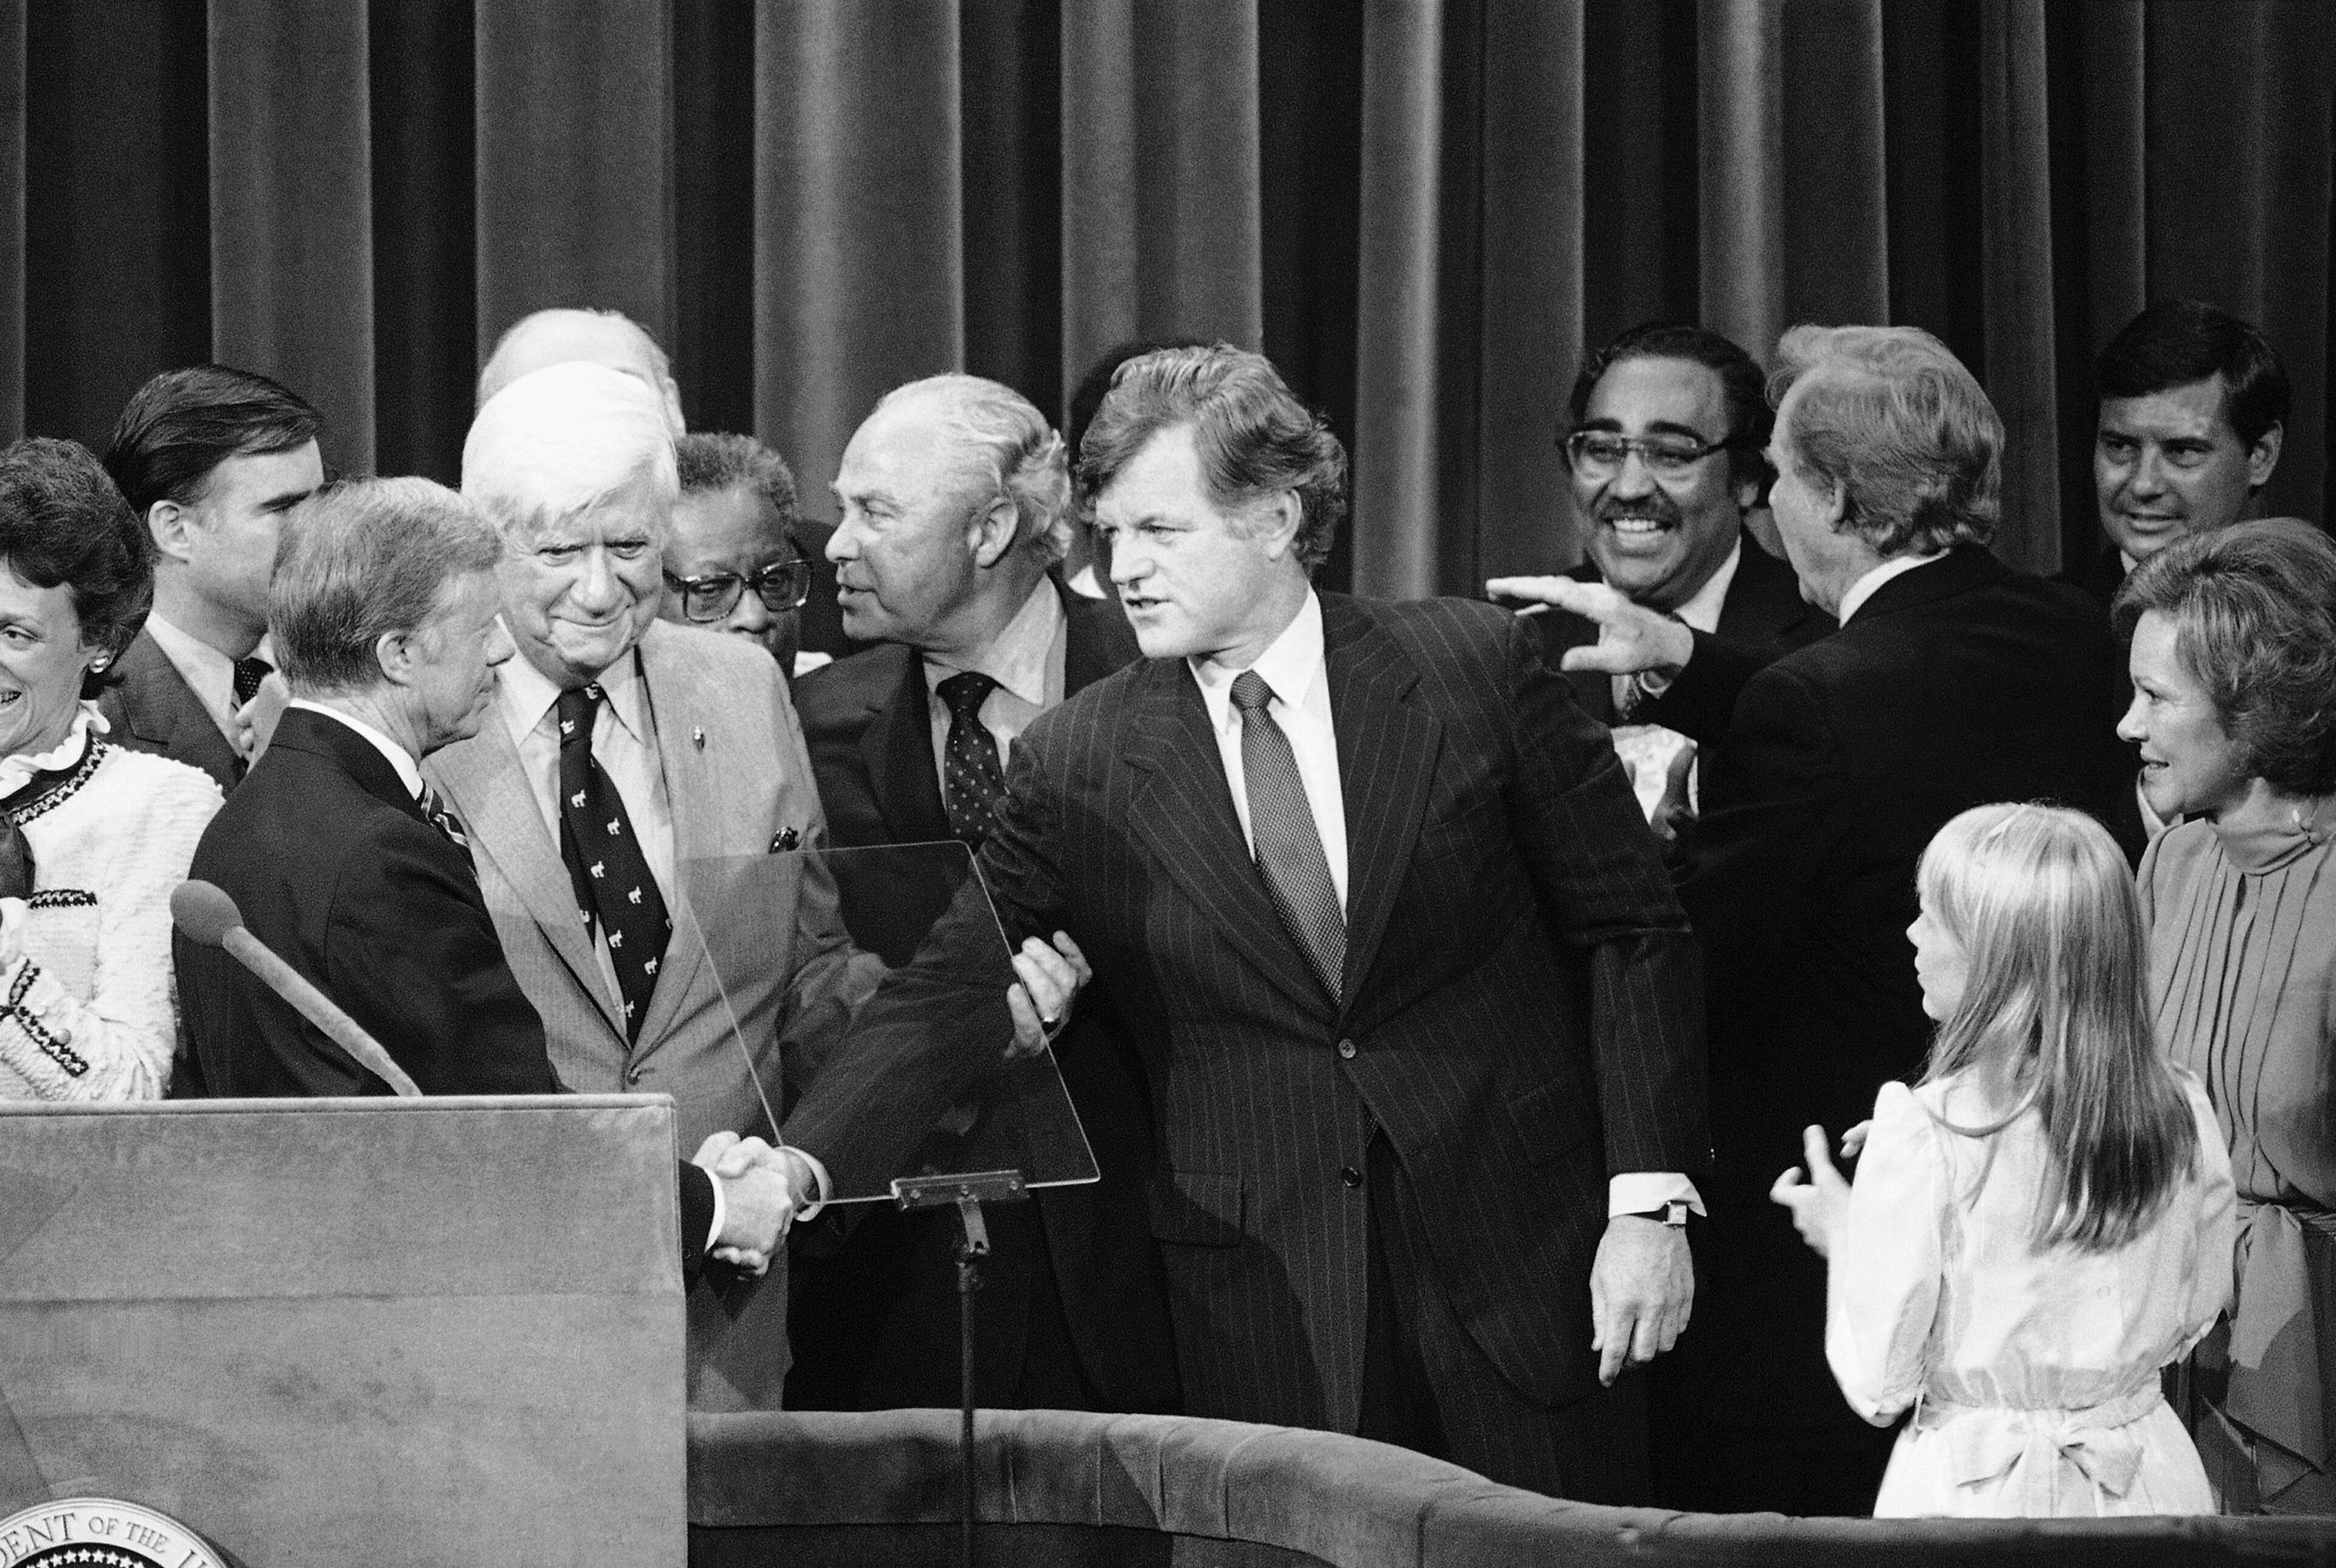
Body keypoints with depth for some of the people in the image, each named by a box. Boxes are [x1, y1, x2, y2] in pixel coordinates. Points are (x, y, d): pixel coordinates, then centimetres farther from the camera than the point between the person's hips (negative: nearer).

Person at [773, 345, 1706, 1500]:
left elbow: (1633, 933, 2)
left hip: (1522, 1266, 0)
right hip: (1260, 1306, 0)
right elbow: (937, 1005, -4)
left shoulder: (1479, 669, -2)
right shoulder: (1074, 765, 0)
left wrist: (1649, 1200, -5)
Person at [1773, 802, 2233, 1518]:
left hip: (1975, 1493, -4)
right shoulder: (2183, 1114, -6)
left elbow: (1879, 1386, -13)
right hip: (2144, 1482, 4)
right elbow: (2190, 1322, 8)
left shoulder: (1925, 1134, -19)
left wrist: (1841, 1235, 3)